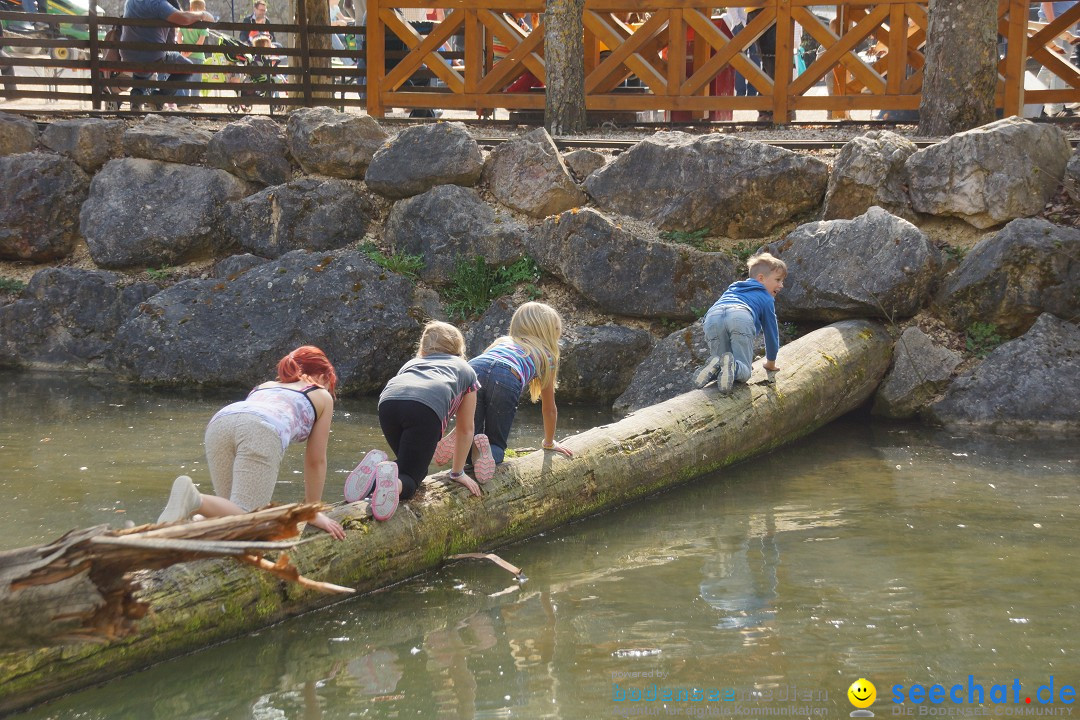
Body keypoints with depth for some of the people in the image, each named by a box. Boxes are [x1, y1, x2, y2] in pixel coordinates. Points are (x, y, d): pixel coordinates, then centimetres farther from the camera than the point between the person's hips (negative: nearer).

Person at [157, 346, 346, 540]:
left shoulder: (264, 386, 44)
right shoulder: (322, 396, 33)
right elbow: (316, 461, 35)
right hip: (262, 431, -5)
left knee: (233, 510, 14)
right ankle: (194, 499, -38)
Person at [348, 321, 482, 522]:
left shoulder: (411, 363, 43)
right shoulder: (466, 371, 36)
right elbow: (466, 431, 39)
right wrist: (457, 473, 49)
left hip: (388, 402, 3)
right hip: (427, 407, -3)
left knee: (415, 467, 24)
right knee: (409, 479, 4)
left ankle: (377, 464, -6)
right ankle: (391, 480, -31)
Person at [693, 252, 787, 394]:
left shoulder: (732, 289, 46)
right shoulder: (766, 299, 32)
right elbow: (771, 332, 37)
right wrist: (771, 363, 51)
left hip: (712, 317, 4)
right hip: (742, 318, -4)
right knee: (744, 373, 1)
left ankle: (715, 364, -18)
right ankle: (733, 365, -33)